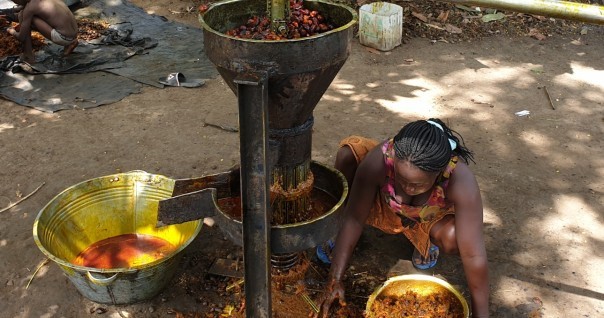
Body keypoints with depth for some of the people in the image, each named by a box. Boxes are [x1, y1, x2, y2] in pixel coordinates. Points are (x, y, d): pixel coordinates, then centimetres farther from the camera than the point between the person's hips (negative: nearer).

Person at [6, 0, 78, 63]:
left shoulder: (29, 8, -10)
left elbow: (21, 37, -3)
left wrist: (13, 32, 20)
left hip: (63, 37, -8)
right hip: (73, 35, 8)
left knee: (22, 15, -1)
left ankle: (28, 56, 8)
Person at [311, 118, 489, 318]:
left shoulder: (461, 181, -40)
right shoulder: (379, 159, -37)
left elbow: (474, 255, -37)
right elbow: (353, 219, -29)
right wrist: (334, 279, -30)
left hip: (431, 219, -1)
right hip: (385, 206, 2)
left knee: (453, 239, -36)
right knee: (349, 153, -25)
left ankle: (430, 241, 2)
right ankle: (336, 233, -1)